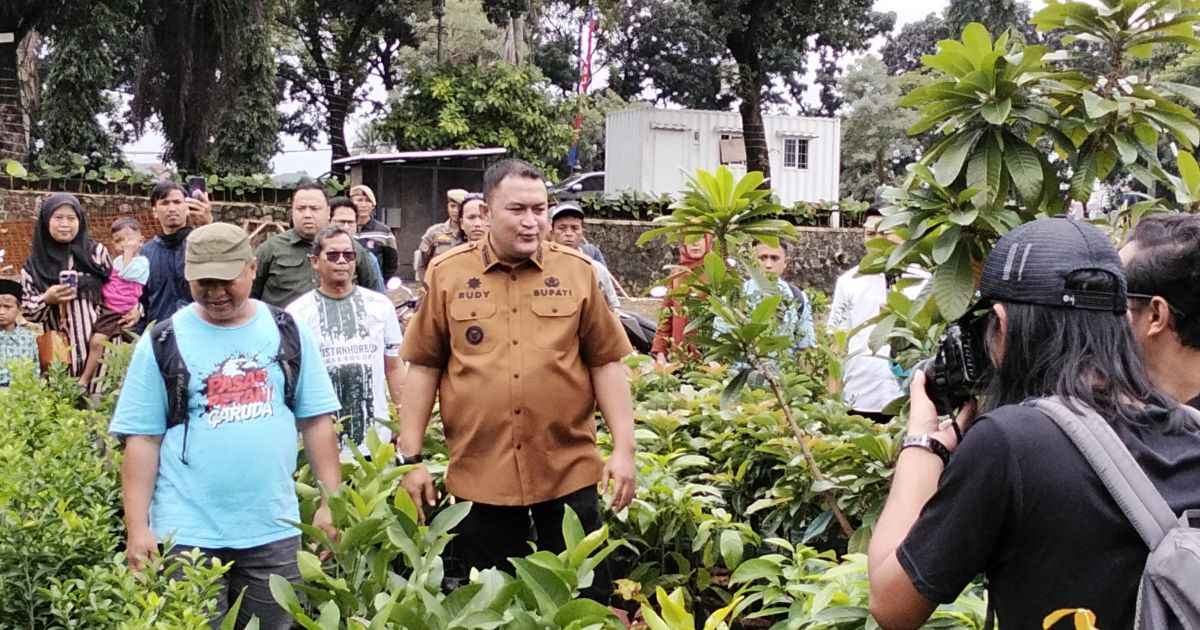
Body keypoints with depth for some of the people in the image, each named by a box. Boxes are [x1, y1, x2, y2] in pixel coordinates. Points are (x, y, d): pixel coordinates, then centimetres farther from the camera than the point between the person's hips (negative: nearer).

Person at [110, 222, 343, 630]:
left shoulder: (287, 332, 4)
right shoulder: (162, 343, -2)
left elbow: (316, 421, 6)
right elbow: (142, 440, -2)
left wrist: (331, 502, 2)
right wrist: (137, 528, -6)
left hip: (274, 529, 2)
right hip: (188, 533, -2)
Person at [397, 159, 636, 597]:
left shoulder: (577, 271, 2)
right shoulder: (448, 274, 1)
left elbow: (606, 362, 4)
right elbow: (424, 366, 4)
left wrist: (624, 449, -1)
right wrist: (410, 457, 2)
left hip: (569, 473, 0)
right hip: (479, 477, 0)